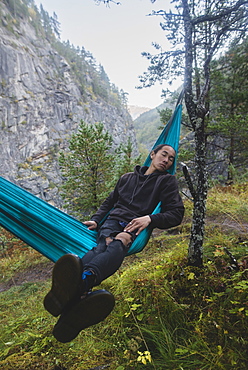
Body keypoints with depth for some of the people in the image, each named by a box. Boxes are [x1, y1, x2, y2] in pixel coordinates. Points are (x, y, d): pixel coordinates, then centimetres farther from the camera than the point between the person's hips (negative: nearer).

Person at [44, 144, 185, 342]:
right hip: (113, 221, 3)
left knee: (119, 242, -37)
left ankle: (82, 280, -66)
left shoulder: (167, 181, 17)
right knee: (106, 244, -32)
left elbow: (177, 214, 5)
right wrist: (95, 220, 12)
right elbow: (109, 202, 30)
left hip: (137, 228, -2)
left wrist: (150, 218, -12)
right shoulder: (127, 177, 27)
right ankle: (80, 292, -62)